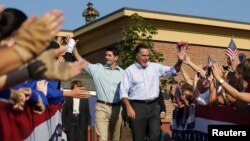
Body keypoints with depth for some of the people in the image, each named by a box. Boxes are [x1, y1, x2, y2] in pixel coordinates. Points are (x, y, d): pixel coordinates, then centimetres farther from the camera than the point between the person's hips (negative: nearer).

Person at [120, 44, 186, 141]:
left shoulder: (155, 67, 8)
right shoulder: (130, 70, 0)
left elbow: (173, 70, 6)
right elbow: (123, 91, -4)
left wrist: (180, 61, -14)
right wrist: (129, 108, -15)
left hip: (153, 106, 3)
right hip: (137, 107, -3)